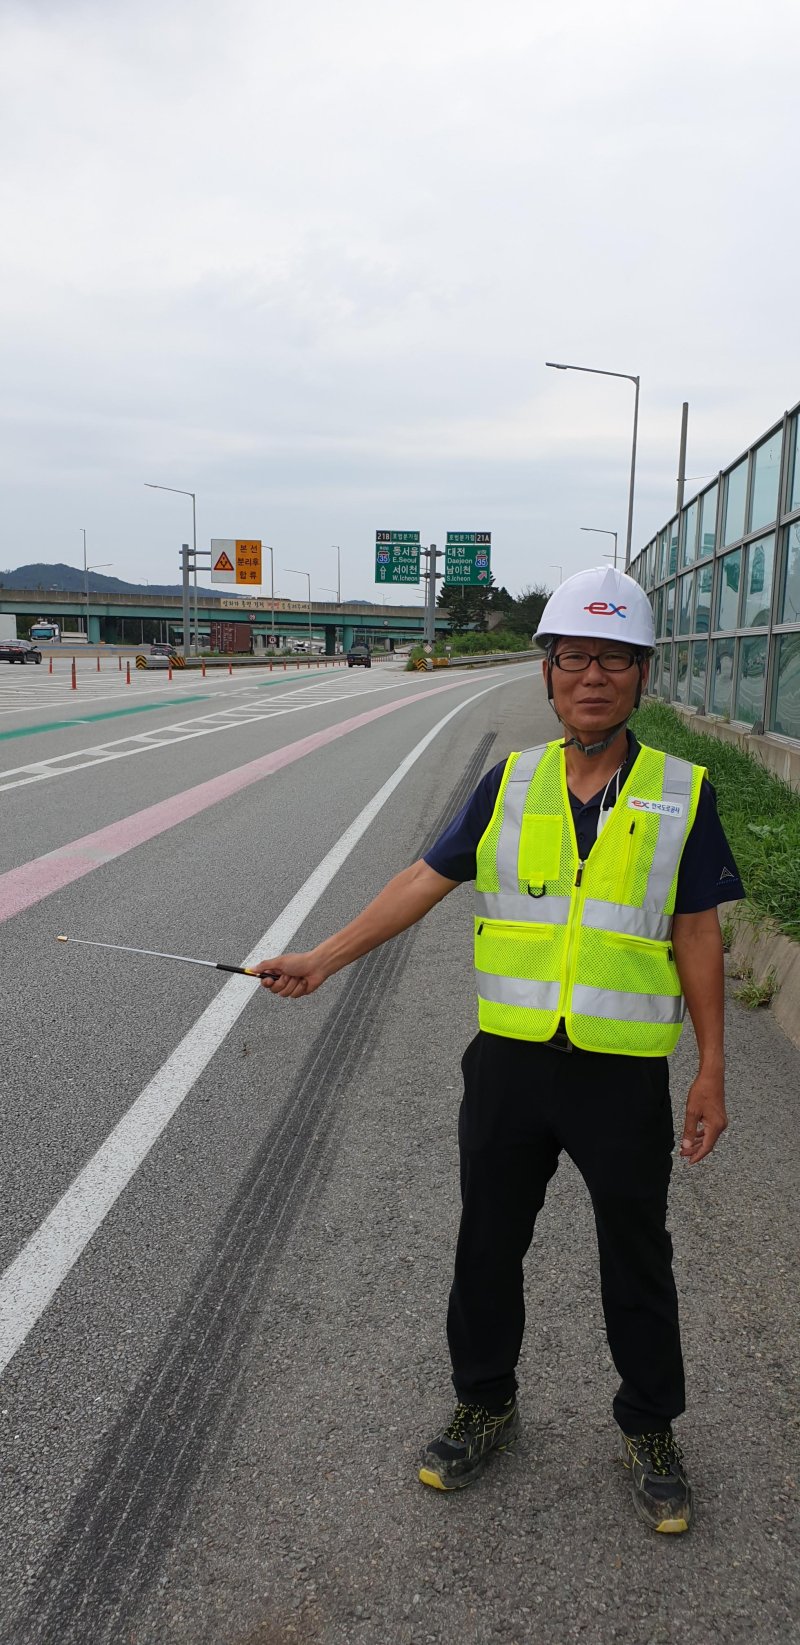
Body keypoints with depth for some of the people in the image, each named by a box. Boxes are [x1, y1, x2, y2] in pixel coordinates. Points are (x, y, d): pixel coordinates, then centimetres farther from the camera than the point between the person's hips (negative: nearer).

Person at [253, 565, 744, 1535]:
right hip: (508, 1061, 2)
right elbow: (425, 881, 4)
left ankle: (649, 1435, 38)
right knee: (487, 1247, 16)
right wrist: (323, 960, 0)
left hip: (623, 1074, -2)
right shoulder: (511, 784, 1)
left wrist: (712, 1072, -1)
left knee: (637, 1264, 14)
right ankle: (485, 1408, 40)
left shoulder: (681, 794, -3)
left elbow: (697, 936, -1)